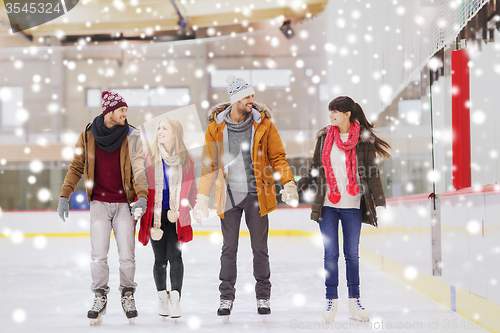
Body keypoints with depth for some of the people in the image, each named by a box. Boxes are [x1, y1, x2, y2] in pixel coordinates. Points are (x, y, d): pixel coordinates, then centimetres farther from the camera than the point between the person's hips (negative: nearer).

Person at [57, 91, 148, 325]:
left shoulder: (131, 136, -3)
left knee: (127, 256, -2)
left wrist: (142, 197, -21)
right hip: (99, 203, 1)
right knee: (98, 255, -2)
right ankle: (99, 297, 14)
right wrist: (65, 196, 6)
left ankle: (127, 295, 18)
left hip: (124, 204, -1)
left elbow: (139, 169, -7)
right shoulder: (88, 136, 1)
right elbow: (76, 167, 10)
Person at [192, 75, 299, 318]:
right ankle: (226, 297, 20)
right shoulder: (216, 126, -3)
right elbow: (209, 165, 5)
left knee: (260, 249, 7)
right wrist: (202, 198, 2)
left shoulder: (263, 124, -4)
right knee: (229, 249, 8)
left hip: (257, 195, 0)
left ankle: (263, 297, 19)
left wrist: (289, 183, -12)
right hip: (229, 196, 0)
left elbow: (278, 157, 2)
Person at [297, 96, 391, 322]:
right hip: (327, 205, 2)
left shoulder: (364, 140, -2)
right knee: (330, 253, 1)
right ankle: (332, 300, 9)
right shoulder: (325, 137, 6)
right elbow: (315, 170, 13)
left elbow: (372, 174, -2)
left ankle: (354, 301, 14)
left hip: (353, 206, -2)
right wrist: (296, 187, 3)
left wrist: (380, 203, -9)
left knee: (352, 254, 5)